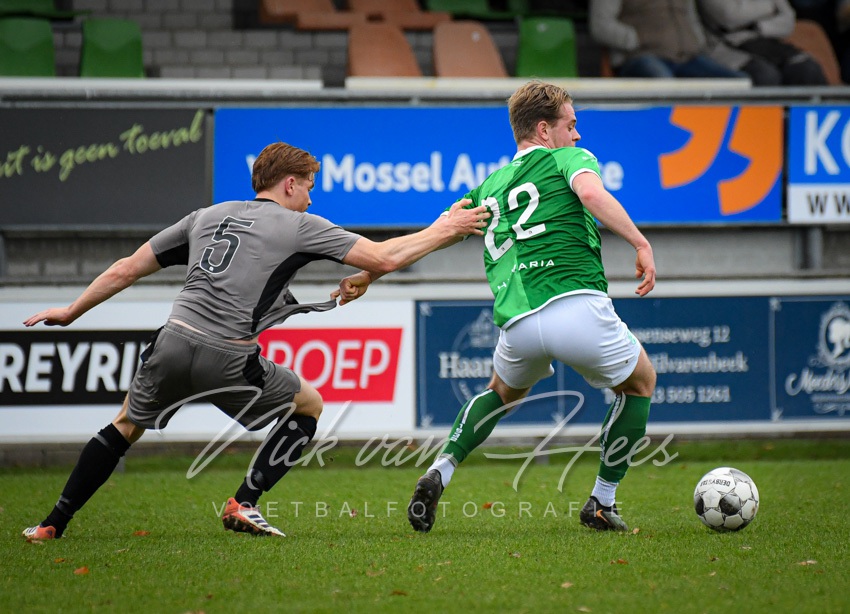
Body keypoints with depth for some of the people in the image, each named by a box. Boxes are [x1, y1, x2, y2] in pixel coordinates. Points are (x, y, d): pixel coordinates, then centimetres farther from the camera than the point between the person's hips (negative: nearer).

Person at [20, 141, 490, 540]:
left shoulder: (206, 217, 20)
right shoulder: (298, 226, 7)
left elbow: (126, 269, 22)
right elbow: (383, 258, 2)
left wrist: (71, 311, 32)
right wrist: (440, 234, 17)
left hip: (174, 343, 4)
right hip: (228, 358, -4)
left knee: (126, 425, 28)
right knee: (309, 405, 19)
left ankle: (53, 524, 21)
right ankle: (243, 503, 9)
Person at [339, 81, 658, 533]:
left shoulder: (490, 188, 25)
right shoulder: (568, 159, 11)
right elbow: (591, 194, -13)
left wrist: (370, 273, 38)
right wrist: (641, 243, -13)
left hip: (517, 324, 5)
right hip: (578, 306, -5)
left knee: (504, 391, 36)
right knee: (640, 382, 25)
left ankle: (439, 473, 14)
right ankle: (602, 503, 22)